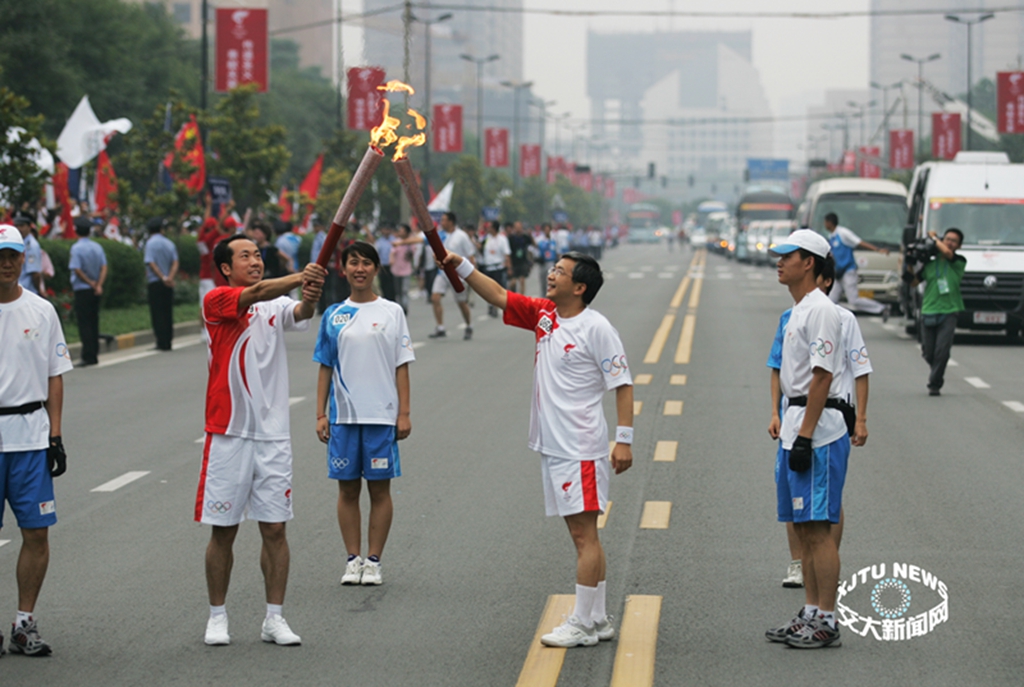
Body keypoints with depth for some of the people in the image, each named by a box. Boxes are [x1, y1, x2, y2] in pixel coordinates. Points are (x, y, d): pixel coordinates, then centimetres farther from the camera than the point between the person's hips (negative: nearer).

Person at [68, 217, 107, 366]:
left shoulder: (76, 248, -12)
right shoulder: (97, 247, 7)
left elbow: (77, 270, -17)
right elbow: (104, 267, 0)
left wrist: (91, 283, -7)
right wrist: (98, 285, -8)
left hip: (82, 289, -6)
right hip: (95, 291, 6)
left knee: (84, 323, -3)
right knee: (94, 322, 13)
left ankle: (88, 356, -7)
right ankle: (94, 353, 15)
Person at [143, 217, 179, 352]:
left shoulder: (151, 243, -6)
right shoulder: (170, 243, 8)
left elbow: (151, 264, -16)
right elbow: (175, 263, -2)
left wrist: (163, 278, -18)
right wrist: (170, 277, -13)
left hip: (155, 282, -5)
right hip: (168, 285, 5)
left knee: (157, 313, -3)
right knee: (167, 313, 9)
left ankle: (162, 343, -7)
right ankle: (168, 342, 9)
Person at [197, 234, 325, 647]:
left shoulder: (276, 305, 7)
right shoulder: (216, 301, -5)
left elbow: (298, 314, -16)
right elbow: (256, 293, -25)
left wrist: (310, 298, -39)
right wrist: (301, 277, -40)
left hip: (273, 434, 3)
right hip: (228, 433, -3)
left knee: (275, 528, 4)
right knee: (223, 531, 5)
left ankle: (274, 619, 11)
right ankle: (217, 616, 17)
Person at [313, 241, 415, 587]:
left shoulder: (392, 312, 1)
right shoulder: (333, 315, 6)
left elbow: (401, 366, 0)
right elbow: (325, 367, 8)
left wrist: (404, 413, -5)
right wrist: (320, 414, 3)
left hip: (381, 415, -2)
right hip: (343, 415, 2)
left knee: (380, 489, 3)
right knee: (347, 489, 6)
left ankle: (373, 561, 10)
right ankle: (353, 560, 14)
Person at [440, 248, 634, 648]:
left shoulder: (596, 328, -13)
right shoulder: (544, 315, 8)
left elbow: (623, 384, -13)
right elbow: (497, 296, 15)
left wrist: (624, 439, -17)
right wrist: (461, 266, 3)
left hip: (581, 447, -9)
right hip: (552, 445, 9)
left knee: (584, 533, -5)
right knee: (581, 534, 12)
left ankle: (583, 624, -2)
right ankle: (598, 620, 18)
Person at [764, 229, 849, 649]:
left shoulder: (820, 311, -13)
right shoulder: (798, 311, 18)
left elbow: (822, 377, -19)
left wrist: (804, 437, -21)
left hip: (817, 434, -10)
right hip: (796, 431, 10)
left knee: (818, 527, -9)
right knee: (804, 528, 12)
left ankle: (826, 621, -6)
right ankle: (811, 613, 17)